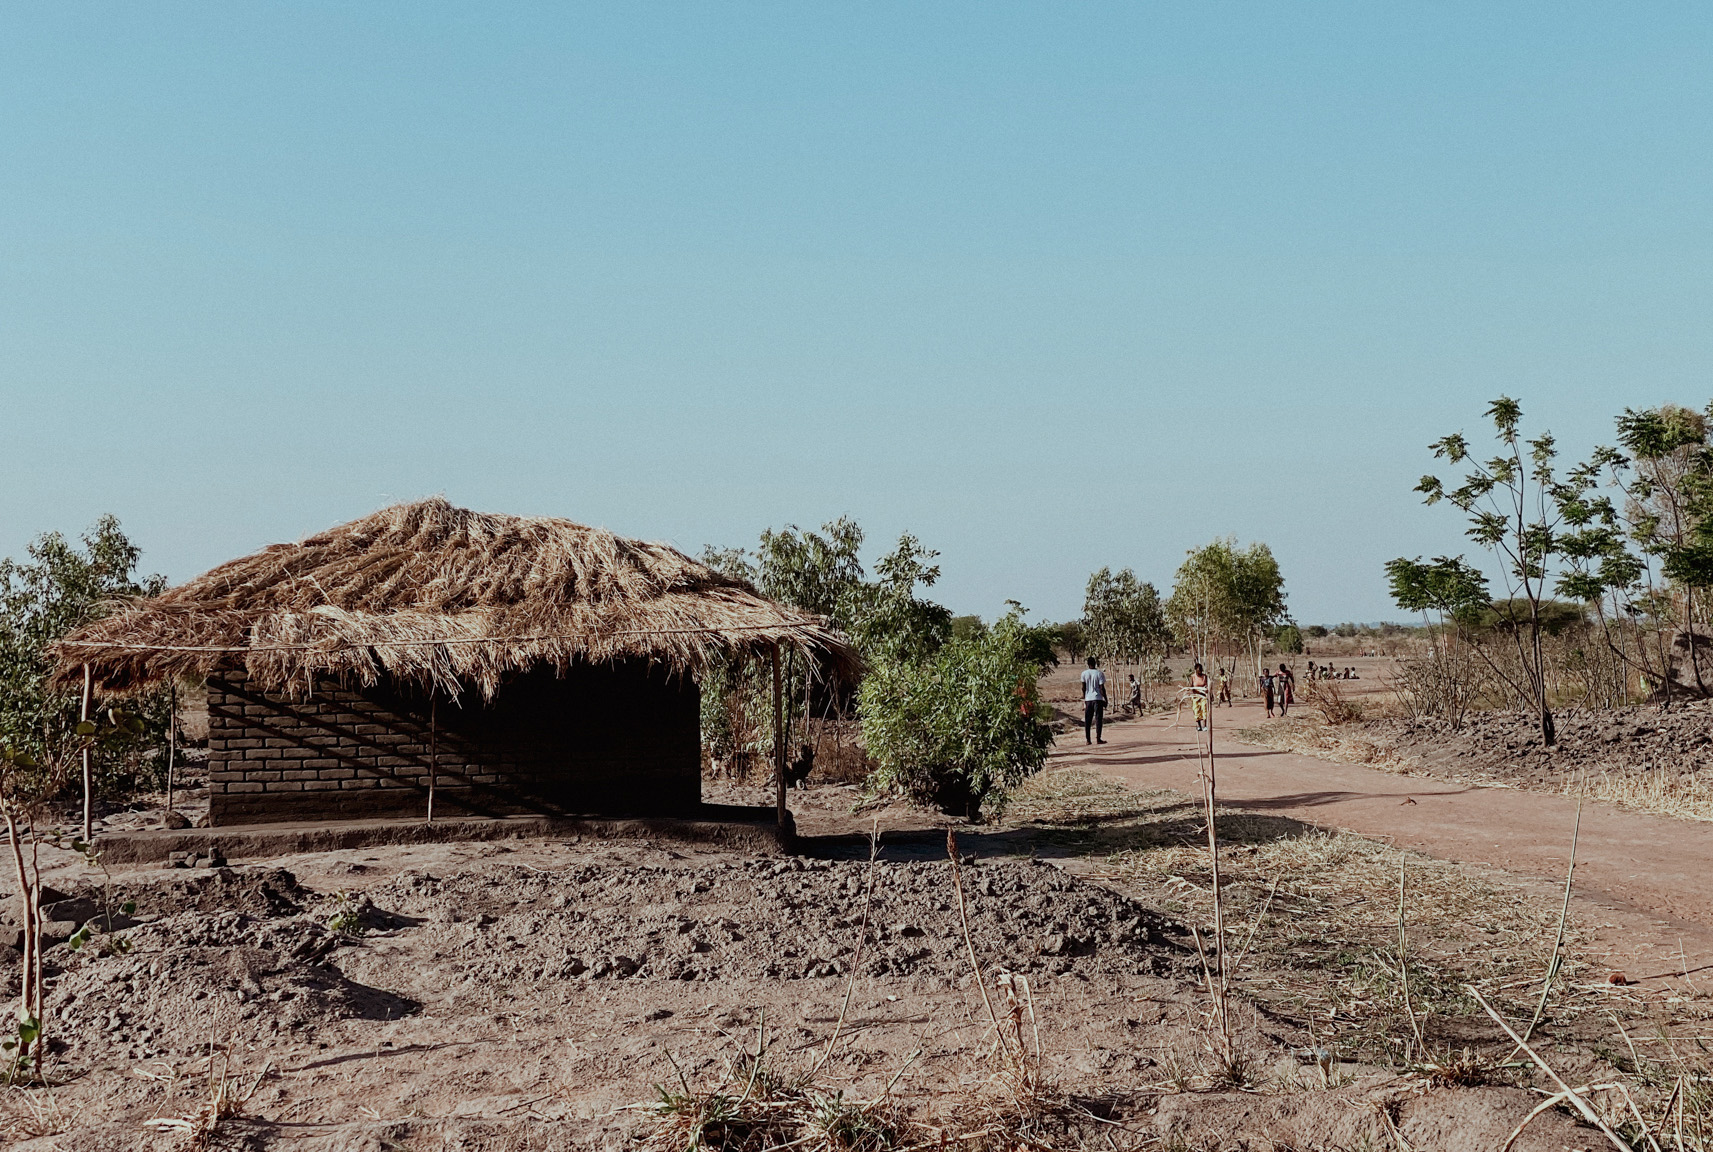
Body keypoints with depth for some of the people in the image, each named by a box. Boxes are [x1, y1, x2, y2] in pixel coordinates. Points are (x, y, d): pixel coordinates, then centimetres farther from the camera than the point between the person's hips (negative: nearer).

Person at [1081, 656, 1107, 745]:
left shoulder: (1084, 673, 2)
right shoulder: (1099, 673, -6)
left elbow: (1083, 687, 4)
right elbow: (1102, 688, -8)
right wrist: (1105, 699, -1)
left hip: (1088, 699, 3)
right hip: (1098, 698, -3)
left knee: (1087, 720, 7)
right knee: (1098, 719, 1)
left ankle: (1087, 740, 6)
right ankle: (1098, 739, -3)